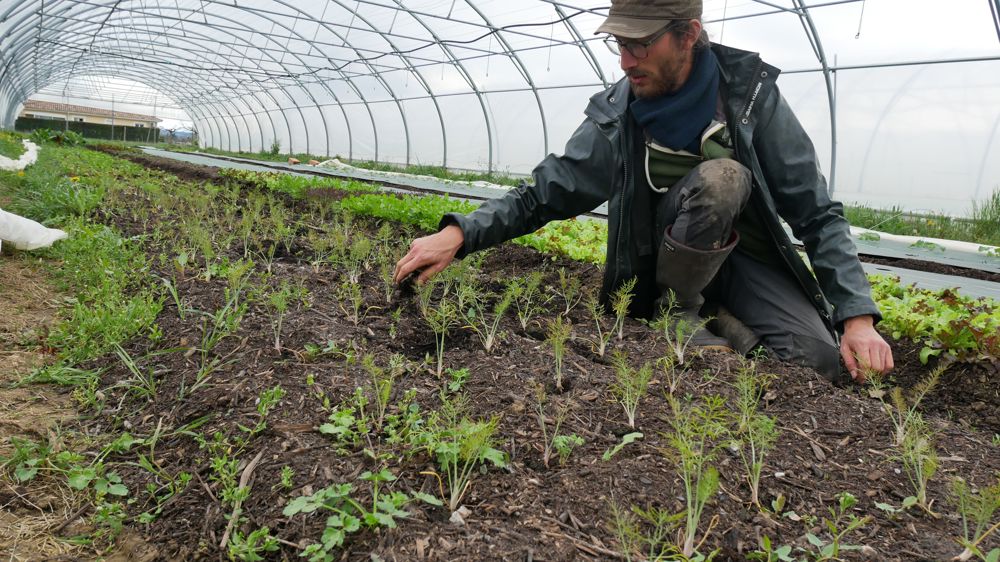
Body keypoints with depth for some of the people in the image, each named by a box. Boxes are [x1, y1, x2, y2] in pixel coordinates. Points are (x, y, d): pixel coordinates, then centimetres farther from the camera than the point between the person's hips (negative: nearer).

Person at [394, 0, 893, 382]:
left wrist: (858, 316, -21)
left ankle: (720, 317, 2)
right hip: (677, 262, 0)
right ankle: (677, 312, -11)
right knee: (720, 176, -30)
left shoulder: (752, 95, -14)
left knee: (820, 362, -26)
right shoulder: (616, 116, -12)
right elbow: (545, 194, -8)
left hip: (752, 258, 0)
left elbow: (818, 214, -11)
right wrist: (459, 233, -24)